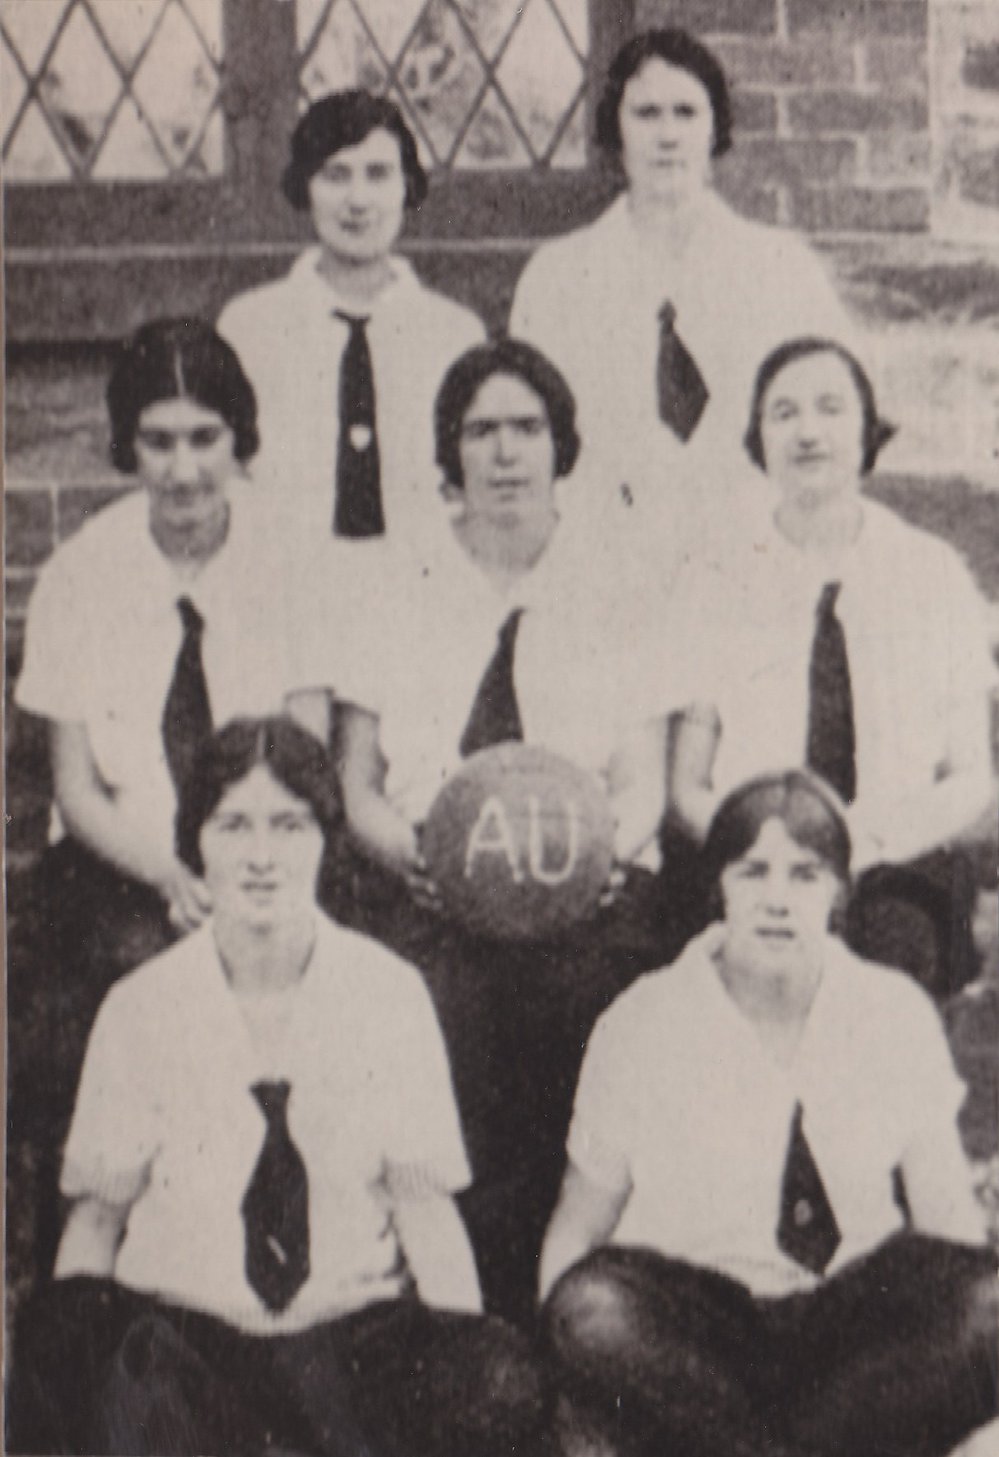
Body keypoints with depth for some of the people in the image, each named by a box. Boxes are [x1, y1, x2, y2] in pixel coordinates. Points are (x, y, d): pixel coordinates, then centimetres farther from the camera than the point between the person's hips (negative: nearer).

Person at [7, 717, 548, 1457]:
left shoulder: (389, 993, 4)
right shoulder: (142, 1008, 5)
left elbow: (425, 1201, 3)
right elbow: (97, 1209, 7)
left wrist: (471, 1350, -13)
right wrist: (75, 1340, -12)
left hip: (355, 1329, 1)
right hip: (179, 1330, 0)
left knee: (501, 1385, -30)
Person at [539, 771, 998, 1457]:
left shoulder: (897, 1012, 6)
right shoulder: (642, 1023, 1)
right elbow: (577, 1229, 4)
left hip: (852, 1327, 1)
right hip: (692, 1333, -1)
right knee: (593, 1305, -33)